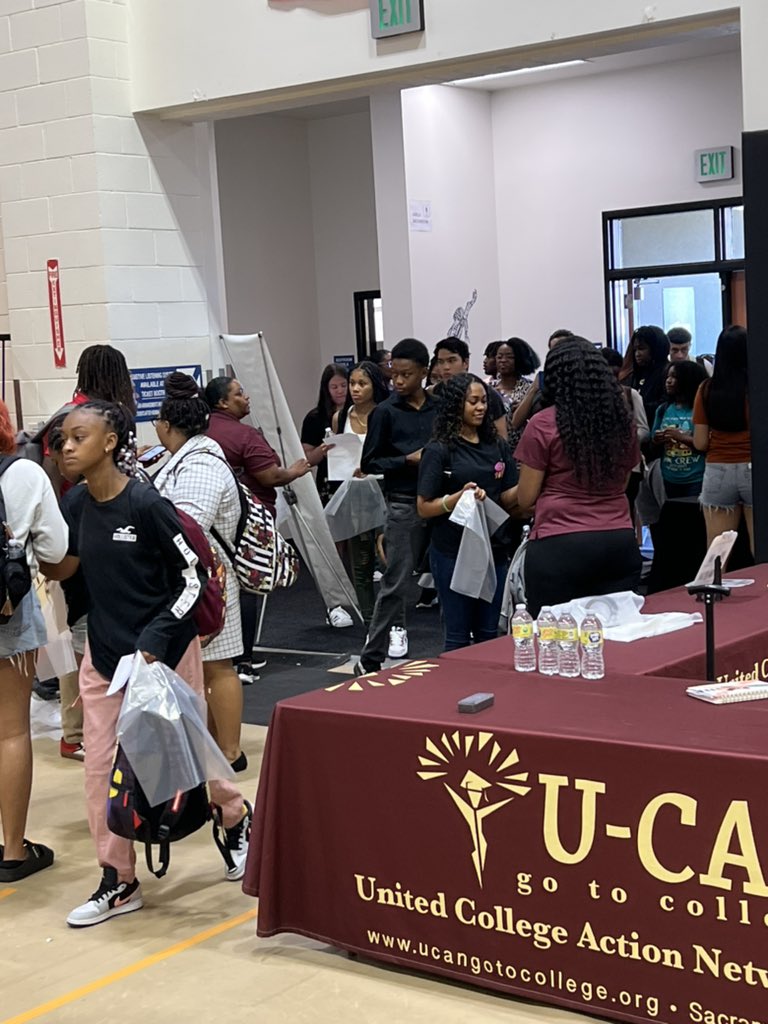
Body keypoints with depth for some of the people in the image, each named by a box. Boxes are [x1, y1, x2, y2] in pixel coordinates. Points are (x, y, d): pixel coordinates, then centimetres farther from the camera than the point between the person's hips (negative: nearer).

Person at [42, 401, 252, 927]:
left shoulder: (147, 504, -19)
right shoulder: (76, 503, -1)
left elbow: (192, 577, -14)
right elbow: (60, 569, 7)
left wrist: (155, 641, -16)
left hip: (166, 650, -5)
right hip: (104, 653, 6)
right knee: (102, 766, 3)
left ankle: (238, 819, 40)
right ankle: (119, 883, 15)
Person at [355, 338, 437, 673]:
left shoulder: (439, 408, 6)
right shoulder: (385, 412, -2)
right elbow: (369, 462, -1)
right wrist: (408, 460, -13)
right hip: (404, 505, -3)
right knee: (395, 582, -3)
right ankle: (371, 657, 5)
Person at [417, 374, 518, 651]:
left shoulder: (497, 446, 8)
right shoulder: (439, 450, -6)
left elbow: (508, 498, 9)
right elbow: (424, 508, -8)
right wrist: (459, 497, -23)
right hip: (453, 552, -4)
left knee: (488, 634, 11)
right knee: (458, 637, 2)